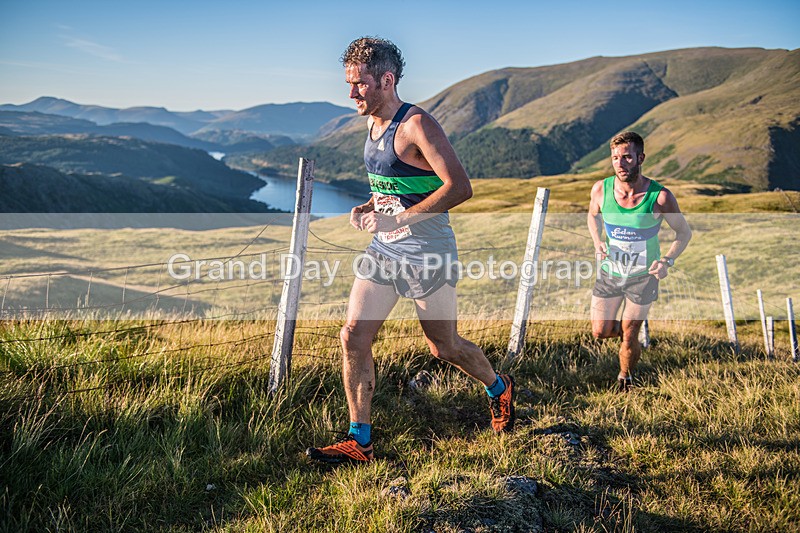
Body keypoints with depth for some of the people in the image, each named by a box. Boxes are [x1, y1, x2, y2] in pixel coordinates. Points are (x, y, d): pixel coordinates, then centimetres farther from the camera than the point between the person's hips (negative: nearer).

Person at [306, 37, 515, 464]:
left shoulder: (416, 125, -17)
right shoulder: (373, 125, 10)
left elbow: (459, 187, -25)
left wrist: (398, 218, -26)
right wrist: (368, 208, 4)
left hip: (426, 254, -8)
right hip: (383, 251, 8)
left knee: (443, 347, 8)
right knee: (353, 336, -2)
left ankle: (499, 389, 38)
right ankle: (359, 441, 7)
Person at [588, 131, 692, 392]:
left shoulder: (660, 197, -24)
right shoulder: (601, 189, -16)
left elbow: (684, 232, -8)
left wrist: (668, 260, -25)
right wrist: (597, 242, -11)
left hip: (643, 276, -2)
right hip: (609, 272, 3)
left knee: (629, 336, 8)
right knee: (600, 332, 7)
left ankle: (626, 379, 38)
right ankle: (630, 329, 42)